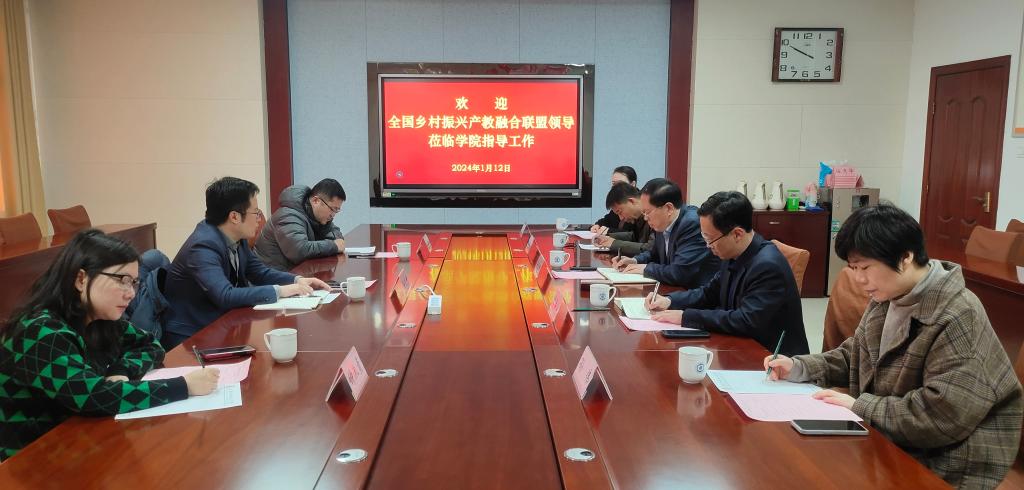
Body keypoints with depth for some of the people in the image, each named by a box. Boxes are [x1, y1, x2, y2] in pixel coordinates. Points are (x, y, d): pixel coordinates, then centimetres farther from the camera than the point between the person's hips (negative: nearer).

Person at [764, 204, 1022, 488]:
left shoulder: (958, 319, -24)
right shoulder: (885, 299, 3)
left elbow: (944, 416, -30)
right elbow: (853, 356, 16)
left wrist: (859, 406, -23)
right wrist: (799, 368, 0)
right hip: (888, 440, 7)